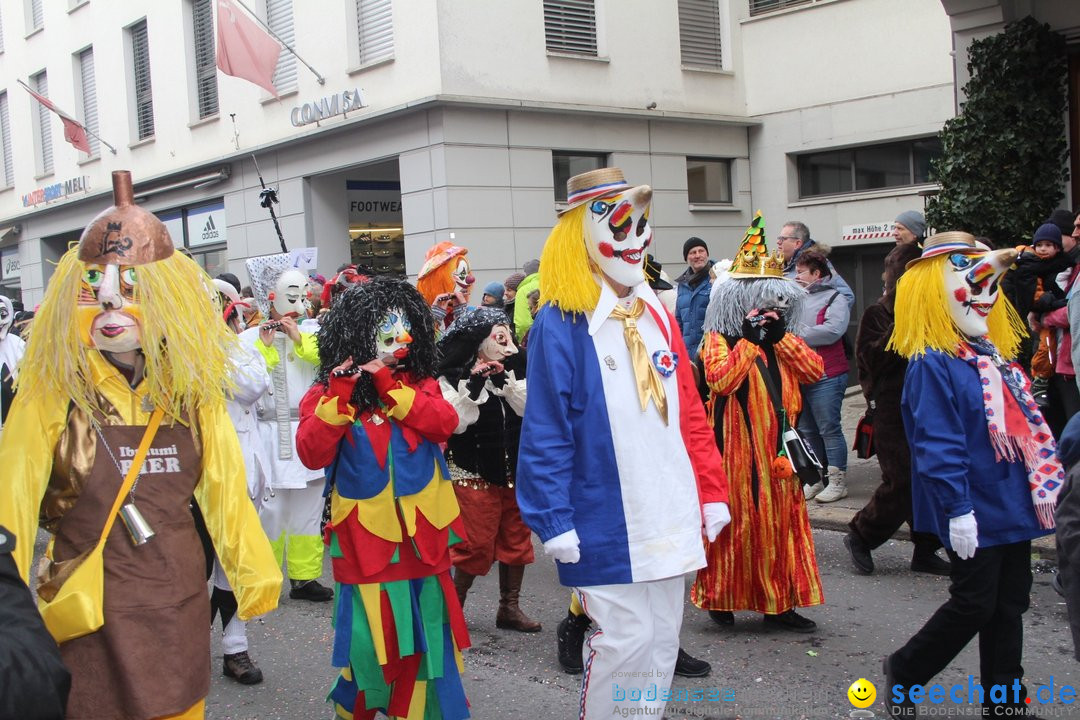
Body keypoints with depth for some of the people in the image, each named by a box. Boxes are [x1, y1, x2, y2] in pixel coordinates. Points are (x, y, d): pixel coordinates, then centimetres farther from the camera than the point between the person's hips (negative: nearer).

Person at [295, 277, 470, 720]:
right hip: (366, 542, -3)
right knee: (369, 641, 4)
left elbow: (445, 423, -12)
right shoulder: (327, 393, -2)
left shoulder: (418, 384, 6)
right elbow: (311, 453, -15)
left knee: (427, 640, 12)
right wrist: (340, 395, -23)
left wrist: (388, 384, -17)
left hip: (422, 538, 3)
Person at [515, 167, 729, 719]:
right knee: (624, 639, -2)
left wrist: (711, 490, 10)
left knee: (662, 638, 14)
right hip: (606, 525, -7)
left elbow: (689, 412, 12)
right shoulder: (559, 324, -12)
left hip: (669, 517, 7)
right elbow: (544, 435, -13)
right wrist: (554, 522, -15)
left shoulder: (656, 314, 9)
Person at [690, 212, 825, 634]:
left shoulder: (783, 338, 15)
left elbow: (815, 371, 2)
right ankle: (720, 598, 14)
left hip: (777, 448, 6)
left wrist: (781, 337, -7)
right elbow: (720, 379, -24)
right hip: (737, 448, -6)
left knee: (782, 519, 8)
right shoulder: (719, 339, -6)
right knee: (736, 520, -1)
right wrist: (749, 339, -20)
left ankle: (779, 604, 16)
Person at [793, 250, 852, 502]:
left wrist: (797, 334, -13)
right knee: (807, 430, 11)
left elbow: (831, 330, -20)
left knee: (829, 429, -3)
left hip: (826, 376, -7)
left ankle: (838, 481, 5)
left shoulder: (835, 299, -5)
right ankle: (816, 479, 21)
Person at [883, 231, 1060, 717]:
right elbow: (938, 446, -21)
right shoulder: (932, 366, -16)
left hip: (1011, 505, 9)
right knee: (974, 604, -1)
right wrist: (957, 509, -23)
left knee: (1010, 604, 13)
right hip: (974, 512, -9)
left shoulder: (994, 357, 13)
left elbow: (1025, 428, 18)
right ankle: (903, 672, 18)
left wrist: (1042, 484, 16)